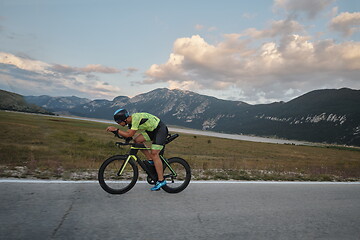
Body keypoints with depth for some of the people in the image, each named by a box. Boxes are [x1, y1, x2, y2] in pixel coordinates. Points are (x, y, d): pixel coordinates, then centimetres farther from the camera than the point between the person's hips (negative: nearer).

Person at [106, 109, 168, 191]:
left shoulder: (136, 118, -26)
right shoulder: (131, 120, 2)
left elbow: (129, 135, -27)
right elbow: (128, 134, 11)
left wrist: (116, 129, -23)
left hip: (161, 129, -9)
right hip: (152, 130, 9)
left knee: (154, 153, -14)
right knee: (137, 140, -3)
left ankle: (161, 180, -8)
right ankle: (151, 160, 8)